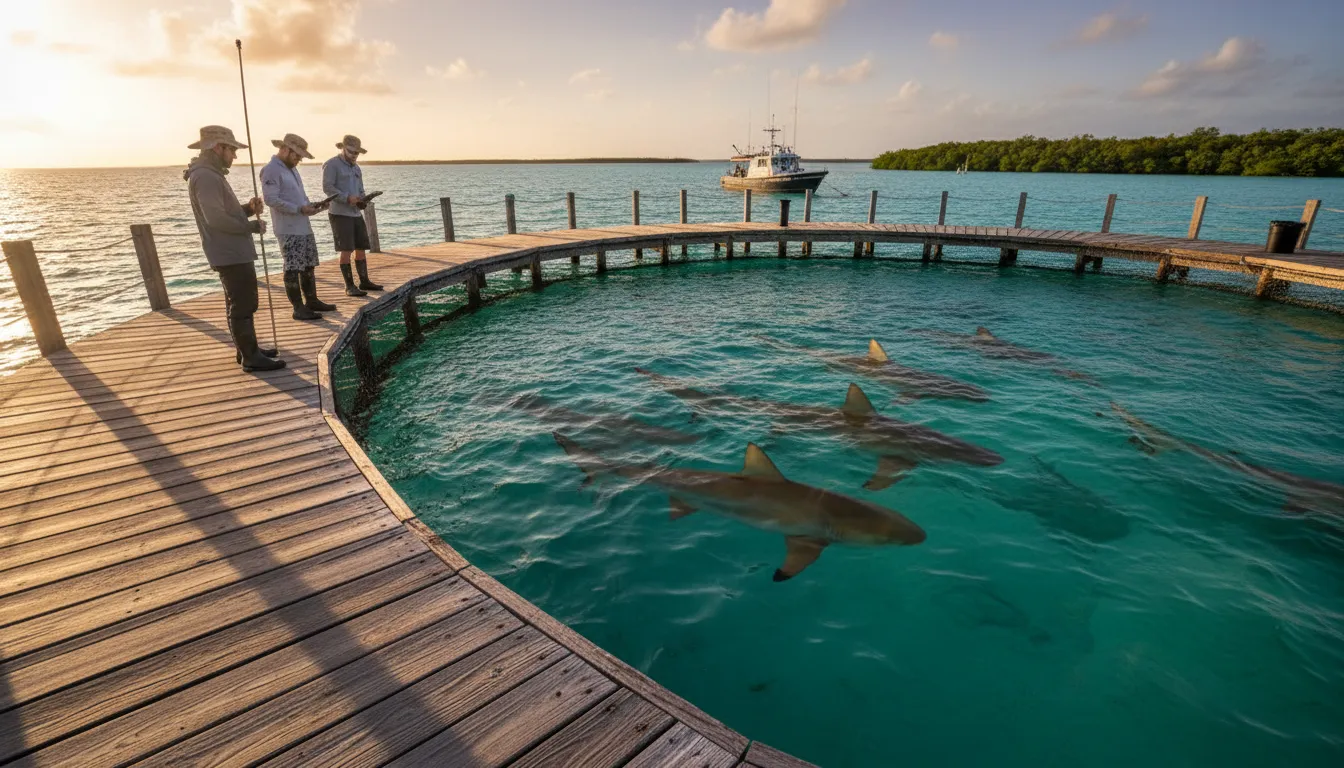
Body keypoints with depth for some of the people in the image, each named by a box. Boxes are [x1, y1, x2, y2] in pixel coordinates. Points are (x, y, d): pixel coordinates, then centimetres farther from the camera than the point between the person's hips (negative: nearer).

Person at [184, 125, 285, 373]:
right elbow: (216, 219, -24)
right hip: (230, 253, -11)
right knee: (243, 306, -8)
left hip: (234, 252, 11)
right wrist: (253, 226, -15)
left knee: (239, 304, 17)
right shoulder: (205, 176, -16)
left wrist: (248, 209, 3)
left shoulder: (211, 174, 17)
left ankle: (247, 349, 27)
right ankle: (251, 357, -5)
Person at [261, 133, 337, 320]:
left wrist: (311, 205, 4)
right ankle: (299, 308, -3)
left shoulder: (292, 169, 17)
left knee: (308, 266, 15)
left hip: (304, 227, 10)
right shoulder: (271, 170, -12)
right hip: (288, 230, -10)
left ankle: (312, 301, 25)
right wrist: (300, 209, -23)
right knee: (293, 269, -6)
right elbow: (270, 199, -20)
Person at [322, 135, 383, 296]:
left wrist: (362, 201, -1)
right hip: (340, 214, -7)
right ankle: (350, 286, -5)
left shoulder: (356, 167, 18)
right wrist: (347, 198, -23)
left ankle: (364, 281, 18)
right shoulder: (332, 165, -5)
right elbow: (327, 187, -14)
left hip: (356, 213, 7)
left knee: (361, 248, 8)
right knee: (346, 250, -8)